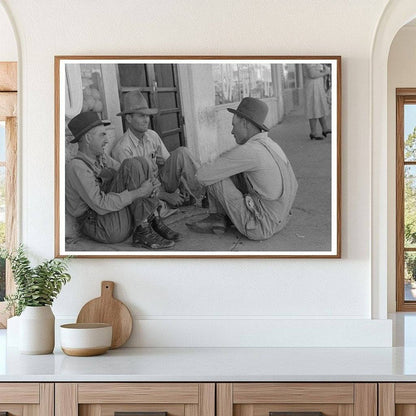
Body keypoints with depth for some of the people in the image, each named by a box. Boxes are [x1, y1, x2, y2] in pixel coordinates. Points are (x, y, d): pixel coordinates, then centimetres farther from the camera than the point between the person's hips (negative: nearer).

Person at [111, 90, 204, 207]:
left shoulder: (153, 136, 3)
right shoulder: (122, 149, -17)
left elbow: (168, 160, 16)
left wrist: (164, 163, -12)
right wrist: (166, 196, -23)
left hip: (163, 181, 6)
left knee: (181, 153, -17)